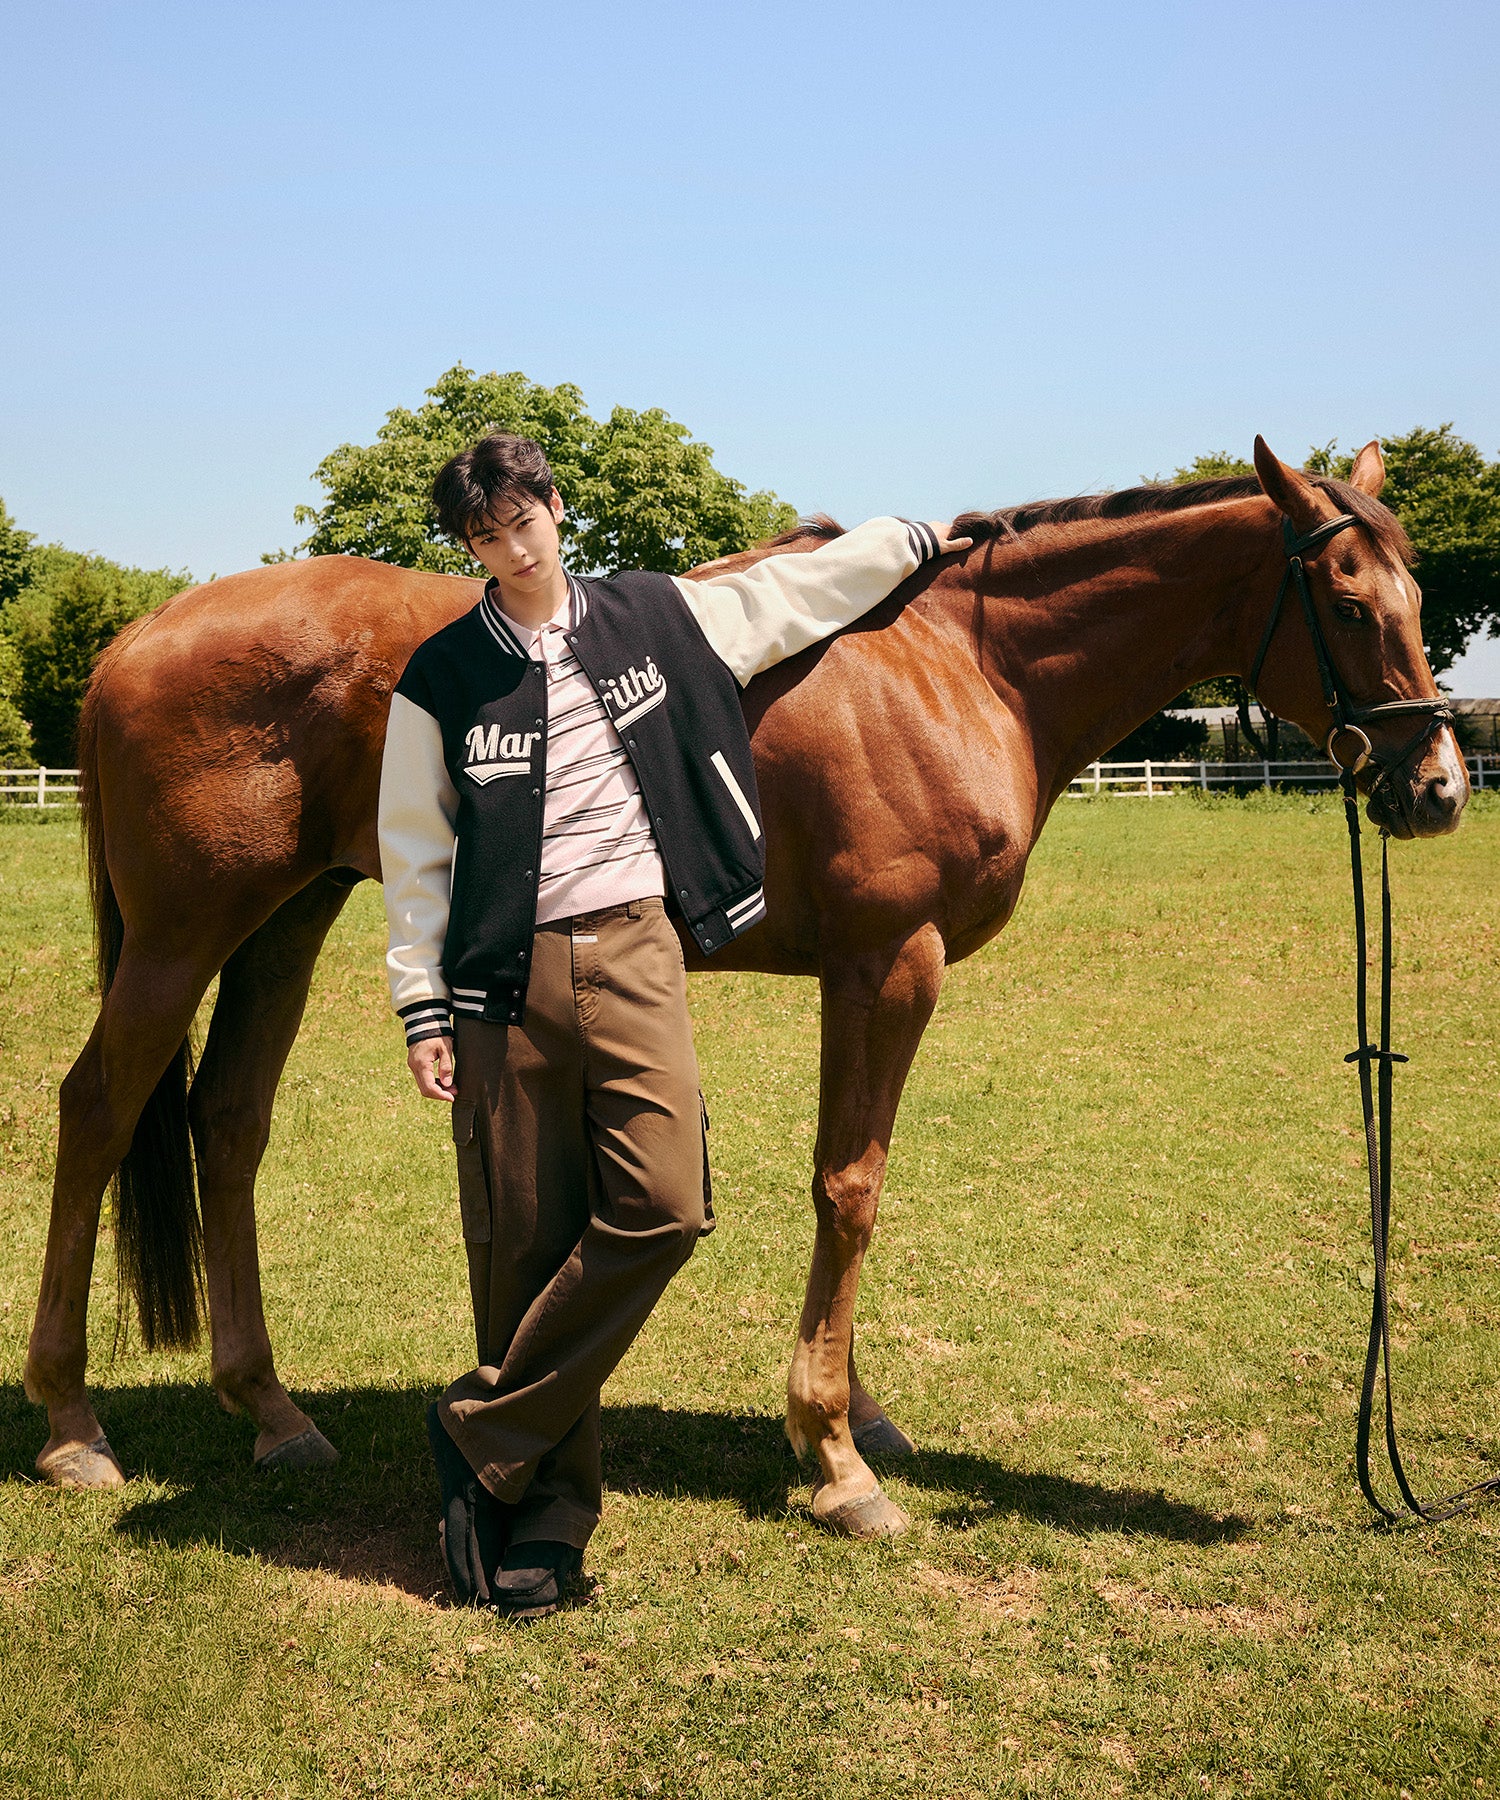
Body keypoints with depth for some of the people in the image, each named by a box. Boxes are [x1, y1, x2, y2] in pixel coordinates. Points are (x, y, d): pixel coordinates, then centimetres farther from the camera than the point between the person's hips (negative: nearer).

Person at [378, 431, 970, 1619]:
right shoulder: (443, 677, 3)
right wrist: (422, 1006, 1)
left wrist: (916, 540, 32)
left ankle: (486, 1434, -1)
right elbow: (416, 852, 6)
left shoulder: (657, 619, 8)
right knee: (523, 1242, 1)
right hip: (508, 975, -1)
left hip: (634, 951, 1)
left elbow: (793, 590, 23)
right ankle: (546, 1517, 16)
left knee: (664, 1204, -17)